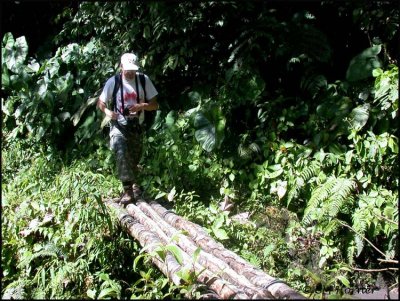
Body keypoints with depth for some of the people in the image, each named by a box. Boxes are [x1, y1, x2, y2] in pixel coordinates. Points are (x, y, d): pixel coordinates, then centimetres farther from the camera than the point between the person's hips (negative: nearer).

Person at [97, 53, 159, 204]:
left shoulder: (144, 80, -4)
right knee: (121, 153, -26)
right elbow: (100, 102, 0)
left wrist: (142, 106, -22)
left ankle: (133, 183, 43)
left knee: (134, 157, 16)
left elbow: (155, 105, -2)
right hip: (119, 125, -3)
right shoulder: (113, 82, -8)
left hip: (137, 126, 3)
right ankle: (128, 190, -27)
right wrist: (107, 111, -22)